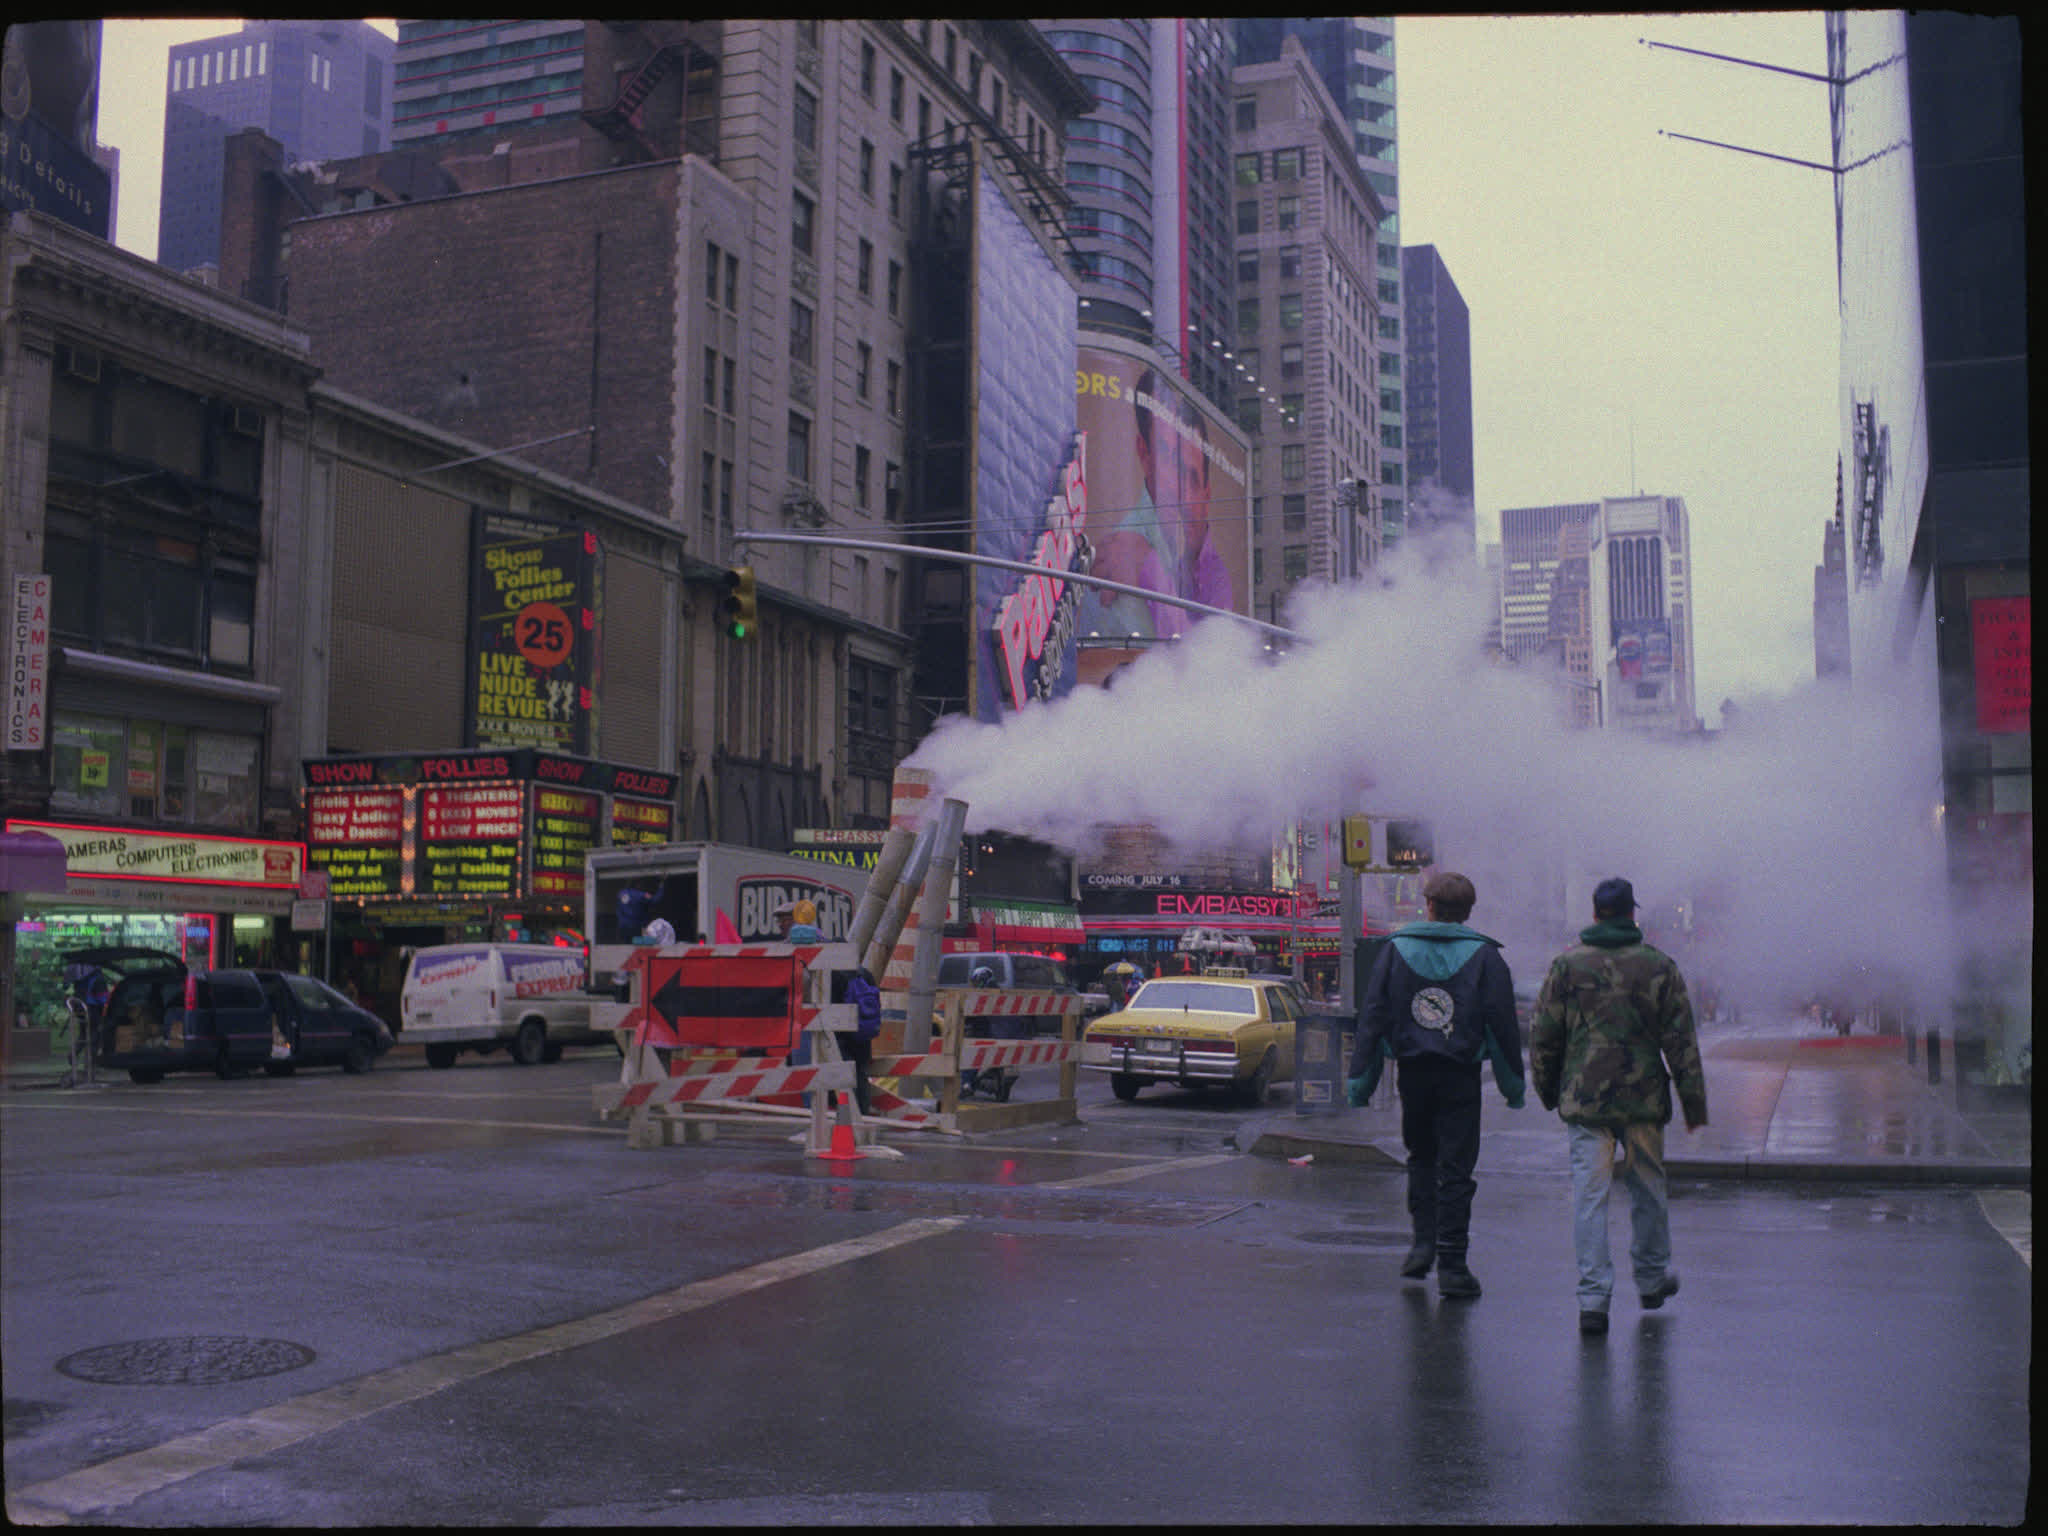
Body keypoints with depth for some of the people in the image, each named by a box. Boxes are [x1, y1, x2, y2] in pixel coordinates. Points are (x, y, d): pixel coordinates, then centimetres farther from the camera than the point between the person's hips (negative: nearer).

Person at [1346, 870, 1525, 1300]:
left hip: (1413, 1073, 2)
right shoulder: (1484, 955, -1)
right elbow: (1503, 1023, -1)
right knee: (1455, 1170, 2)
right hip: (1461, 1075, -1)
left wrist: (1359, 1080, 4)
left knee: (1421, 1157, 20)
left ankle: (1424, 1241, 10)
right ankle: (1451, 1265, 0)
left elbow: (1372, 1017, 1)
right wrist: (1513, 1085, 6)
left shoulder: (1396, 949, 2)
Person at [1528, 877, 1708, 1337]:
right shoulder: (1660, 967, 0)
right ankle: (1652, 1279, 33)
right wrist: (1694, 1103, 6)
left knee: (1590, 1196, -1)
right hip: (1644, 1100, 1)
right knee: (1647, 1189, 17)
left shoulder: (1566, 965, 0)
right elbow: (1681, 1042, 0)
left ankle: (1593, 1298, -6)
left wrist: (1547, 1091, 15)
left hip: (1585, 1100, 0)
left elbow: (1543, 1037, 3)